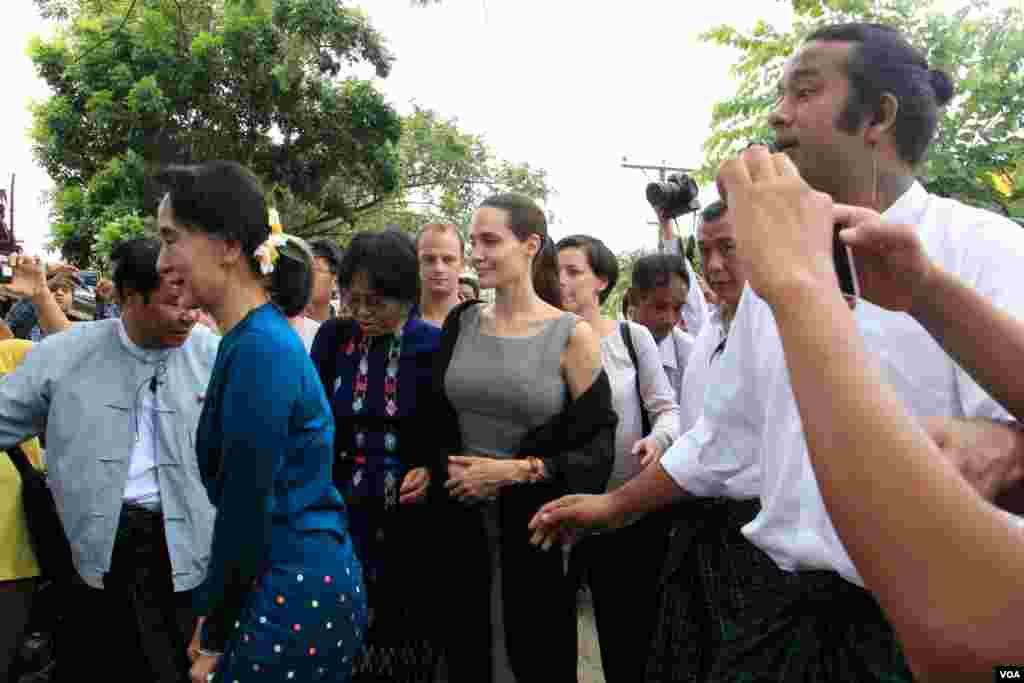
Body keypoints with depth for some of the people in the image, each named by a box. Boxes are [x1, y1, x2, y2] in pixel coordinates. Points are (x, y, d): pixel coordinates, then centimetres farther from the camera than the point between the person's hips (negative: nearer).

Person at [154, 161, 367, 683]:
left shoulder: (259, 348, -21)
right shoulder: (256, 337, 8)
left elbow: (246, 511, -18)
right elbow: (240, 497, 11)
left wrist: (214, 638, -6)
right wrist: (214, 612, 15)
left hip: (295, 596, -9)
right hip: (308, 579, 9)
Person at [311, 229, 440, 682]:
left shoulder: (435, 345, -6)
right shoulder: (333, 338, 1)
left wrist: (432, 471, -14)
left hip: (410, 518, -1)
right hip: (342, 513, 2)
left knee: (405, 628, 9)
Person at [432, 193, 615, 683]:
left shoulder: (571, 335, -9)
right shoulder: (461, 322, 3)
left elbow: (597, 446, -9)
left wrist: (516, 470, -16)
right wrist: (445, 464, -4)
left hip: (535, 522, -3)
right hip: (463, 519, 4)